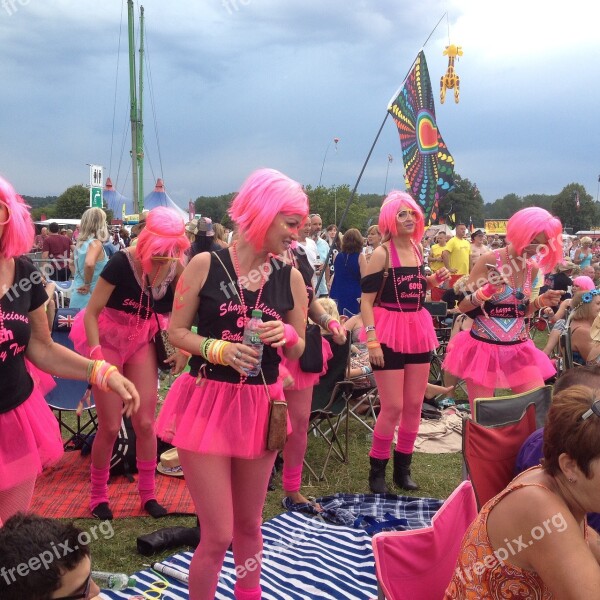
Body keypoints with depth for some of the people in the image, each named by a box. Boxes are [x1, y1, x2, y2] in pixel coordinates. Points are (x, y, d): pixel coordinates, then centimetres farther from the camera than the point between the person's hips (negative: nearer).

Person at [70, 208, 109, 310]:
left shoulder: (80, 243, 10)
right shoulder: (95, 243, -15)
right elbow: (89, 264, -34)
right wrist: (87, 285, -20)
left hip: (78, 296, 8)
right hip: (90, 298, -8)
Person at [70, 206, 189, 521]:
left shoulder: (175, 268, -12)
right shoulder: (122, 262, -24)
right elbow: (91, 312, -19)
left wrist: (184, 349, -17)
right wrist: (96, 355, -25)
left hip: (142, 342, 3)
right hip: (109, 340, -3)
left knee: (145, 423, 3)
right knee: (110, 426, 1)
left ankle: (148, 493, 21)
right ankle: (98, 495, 22)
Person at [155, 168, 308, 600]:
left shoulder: (290, 277, 1)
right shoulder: (206, 265, -7)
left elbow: (298, 350, 9)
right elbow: (175, 332, -4)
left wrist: (286, 335, -14)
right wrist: (218, 349, -20)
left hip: (259, 408, 4)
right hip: (207, 404, -3)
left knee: (249, 525, 20)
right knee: (218, 534, -2)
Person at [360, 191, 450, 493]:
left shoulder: (417, 249, 9)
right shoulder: (381, 253, -11)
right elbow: (366, 299, -14)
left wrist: (434, 280, 5)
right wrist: (372, 340, -22)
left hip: (418, 330, 7)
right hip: (390, 332, -6)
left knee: (414, 404, 10)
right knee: (393, 407, -5)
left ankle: (403, 467, 25)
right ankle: (377, 470, 13)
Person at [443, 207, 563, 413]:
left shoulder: (532, 269, 6)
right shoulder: (490, 261, -12)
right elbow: (463, 306, -11)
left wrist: (540, 302, -1)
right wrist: (487, 291, -27)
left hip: (518, 350, 5)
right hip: (484, 348, -5)